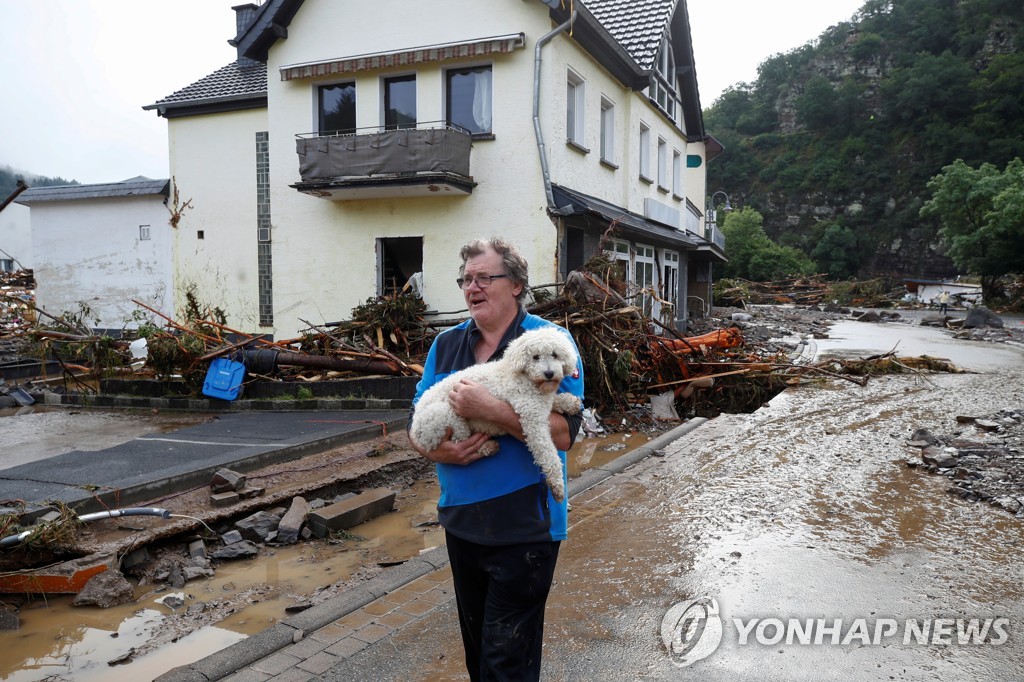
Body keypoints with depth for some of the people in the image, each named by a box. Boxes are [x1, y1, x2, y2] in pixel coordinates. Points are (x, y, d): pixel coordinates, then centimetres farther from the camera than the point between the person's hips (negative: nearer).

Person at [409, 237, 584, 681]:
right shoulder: (446, 344, 5)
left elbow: (564, 432, -21)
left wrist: (489, 408, -27)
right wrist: (438, 450, -15)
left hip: (524, 526, -6)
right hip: (461, 522, 6)